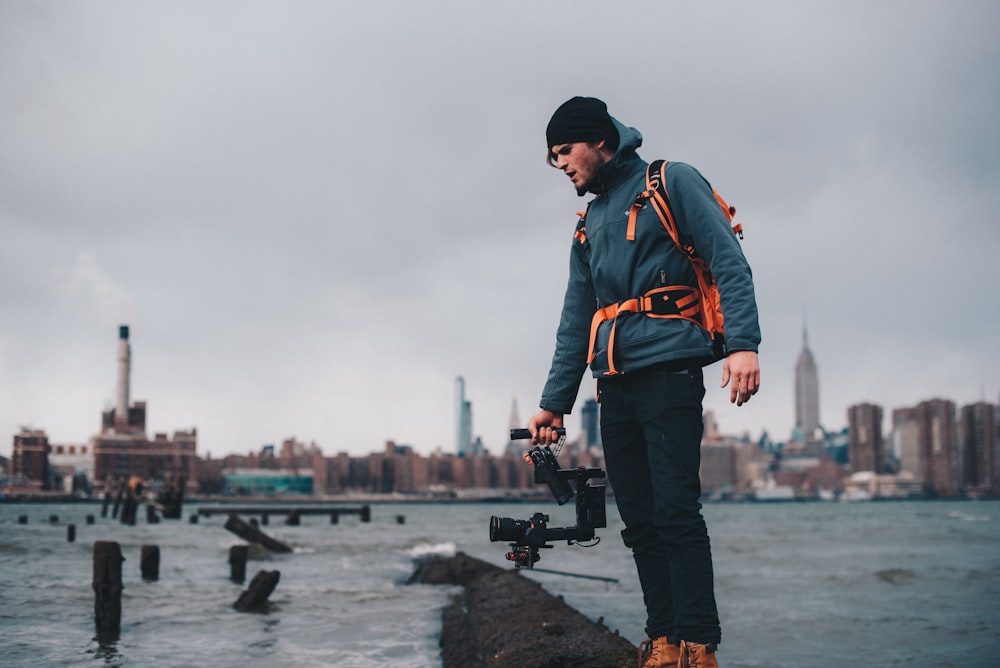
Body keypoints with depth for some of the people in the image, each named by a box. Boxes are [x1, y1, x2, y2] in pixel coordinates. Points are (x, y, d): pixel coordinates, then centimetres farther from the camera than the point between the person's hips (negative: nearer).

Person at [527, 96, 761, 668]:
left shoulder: (672, 182, 3)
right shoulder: (589, 225, 23)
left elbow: (728, 262, -7)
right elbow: (576, 321, 24)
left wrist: (743, 342, -20)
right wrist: (555, 401, 18)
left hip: (668, 370, -7)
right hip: (615, 385, 7)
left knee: (676, 511, -13)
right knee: (640, 519, 3)